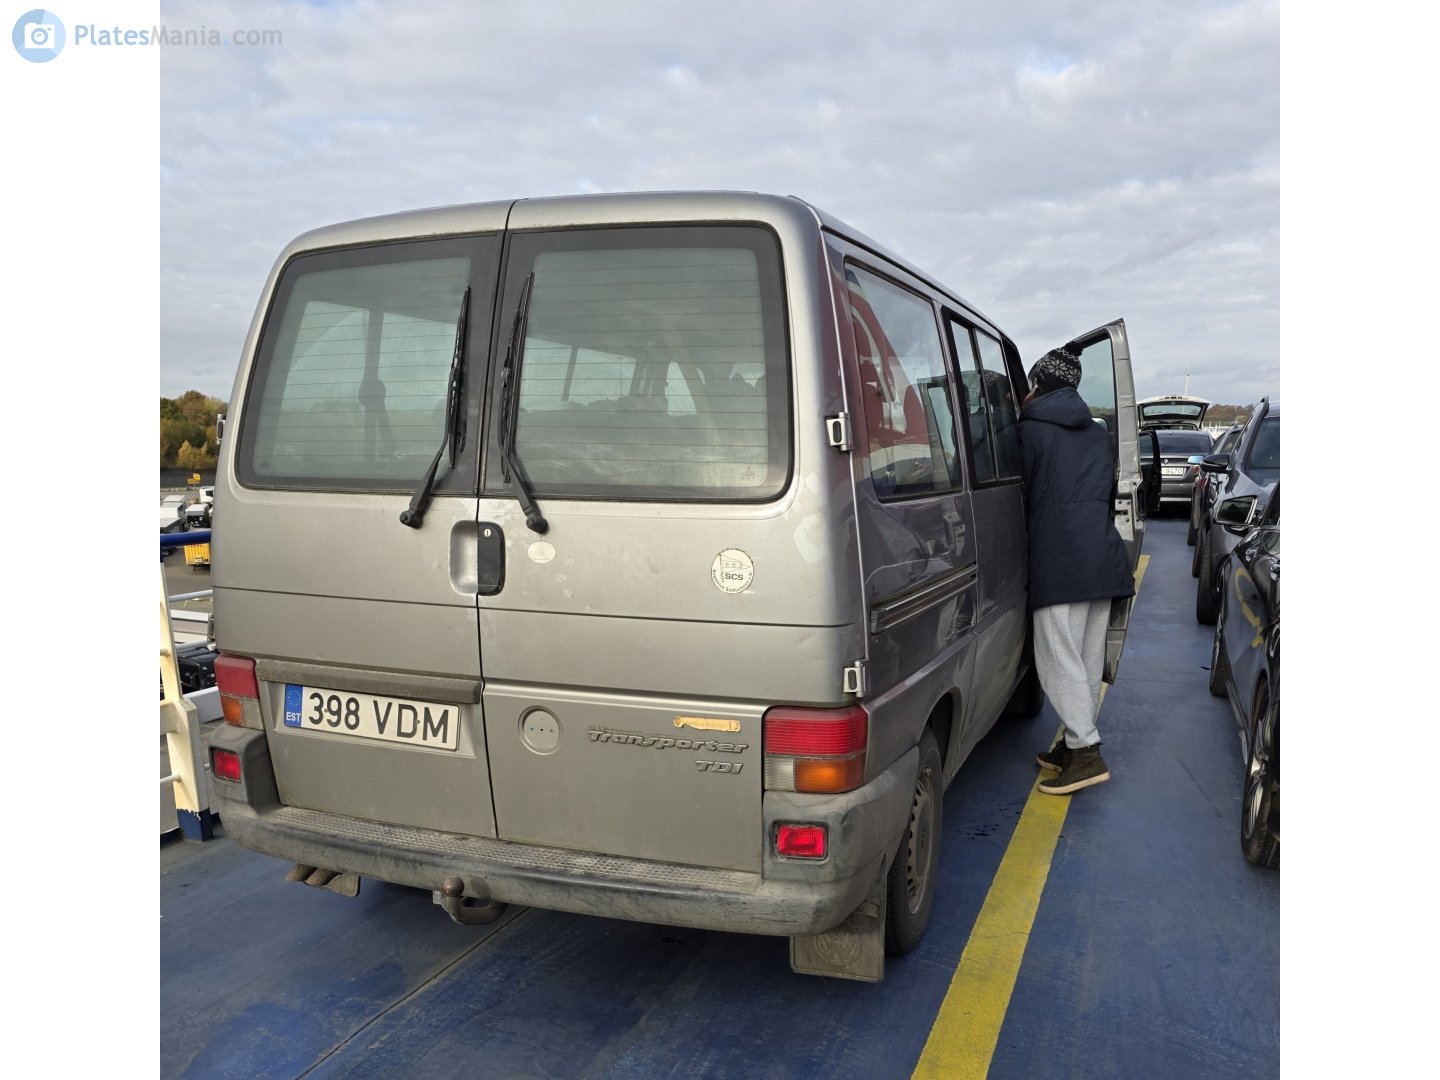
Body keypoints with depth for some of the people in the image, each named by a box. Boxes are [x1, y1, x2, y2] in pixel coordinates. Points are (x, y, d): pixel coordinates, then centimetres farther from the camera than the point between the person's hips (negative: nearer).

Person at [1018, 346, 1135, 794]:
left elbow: (1024, 494, 5)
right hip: (1103, 556, 7)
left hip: (1059, 559, -7)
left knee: (1060, 657, -5)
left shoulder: (1031, 430, -1)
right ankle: (1076, 743, 20)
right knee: (1088, 657, 12)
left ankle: (1086, 752, -9)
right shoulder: (1097, 433, 19)